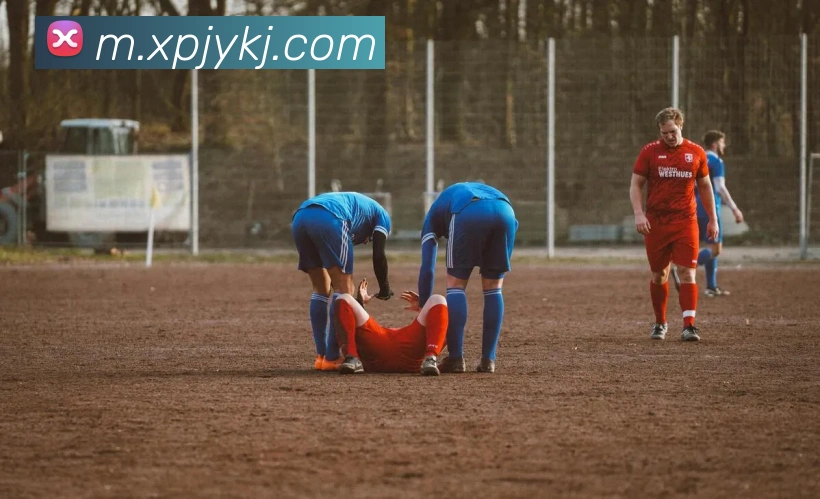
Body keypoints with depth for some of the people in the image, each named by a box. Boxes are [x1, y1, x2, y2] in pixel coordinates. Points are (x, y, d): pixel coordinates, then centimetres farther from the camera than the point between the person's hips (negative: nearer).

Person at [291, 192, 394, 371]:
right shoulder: (382, 216, 28)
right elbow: (378, 256, 11)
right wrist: (385, 290, 24)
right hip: (328, 219, -7)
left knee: (321, 289, 19)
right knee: (344, 289, 2)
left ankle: (321, 356, 15)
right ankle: (331, 358, -3)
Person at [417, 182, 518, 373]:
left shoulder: (434, 214, 36)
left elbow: (427, 269, 27)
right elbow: (513, 224, 30)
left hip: (468, 214, -3)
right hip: (505, 211, 3)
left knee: (456, 284, 11)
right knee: (493, 288, 17)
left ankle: (456, 358, 4)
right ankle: (488, 360, 14)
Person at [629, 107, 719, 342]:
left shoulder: (696, 153, 5)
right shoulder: (649, 152, 1)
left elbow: (705, 186, 15)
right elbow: (636, 185, 3)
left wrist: (713, 219, 14)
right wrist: (638, 214, -11)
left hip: (686, 222, 0)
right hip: (656, 223, 0)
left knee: (687, 273, -11)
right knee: (659, 275, 9)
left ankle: (689, 325, -15)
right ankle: (660, 323, 25)